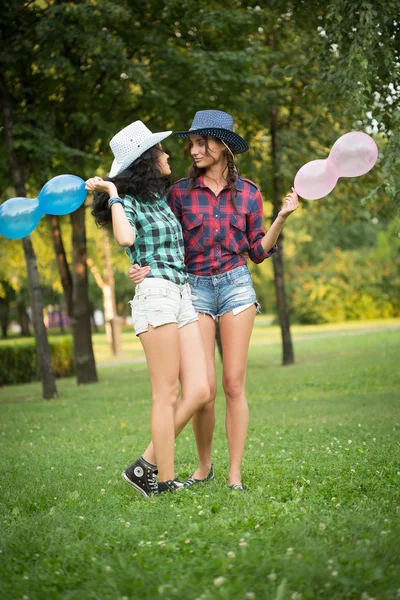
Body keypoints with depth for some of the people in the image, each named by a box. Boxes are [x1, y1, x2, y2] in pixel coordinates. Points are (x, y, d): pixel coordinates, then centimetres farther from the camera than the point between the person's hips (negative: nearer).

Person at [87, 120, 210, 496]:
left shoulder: (160, 199, 22)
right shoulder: (127, 201, -2)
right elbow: (126, 238, -24)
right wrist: (112, 194, -12)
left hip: (183, 296, 8)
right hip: (155, 295, -8)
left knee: (199, 392, -1)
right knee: (167, 394, -7)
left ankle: (146, 466, 6)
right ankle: (165, 481, -2)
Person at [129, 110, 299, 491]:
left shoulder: (247, 193, 5)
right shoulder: (180, 191, 3)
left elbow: (257, 252, 9)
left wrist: (282, 217, -3)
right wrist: (146, 268, -14)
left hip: (236, 284, 0)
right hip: (194, 288, 0)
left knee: (234, 384, -2)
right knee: (203, 388, -5)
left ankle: (235, 474, 5)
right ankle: (204, 465, 17)